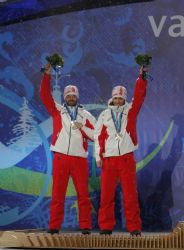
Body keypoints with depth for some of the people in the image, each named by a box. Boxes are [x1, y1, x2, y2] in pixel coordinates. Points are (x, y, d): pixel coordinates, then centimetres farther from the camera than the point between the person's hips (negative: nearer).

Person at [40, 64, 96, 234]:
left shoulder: (86, 116, 12)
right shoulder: (57, 110, 12)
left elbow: (97, 135, 9)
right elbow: (45, 95, 1)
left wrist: (83, 128, -5)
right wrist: (47, 75, -6)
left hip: (80, 158, 0)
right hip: (60, 157, 0)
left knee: (83, 193, 0)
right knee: (57, 193, 0)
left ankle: (85, 225, 5)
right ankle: (54, 226, 4)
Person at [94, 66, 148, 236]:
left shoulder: (130, 111, 10)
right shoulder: (104, 115, 10)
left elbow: (139, 95, -2)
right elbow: (98, 136, 6)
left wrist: (141, 77, -10)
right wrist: (98, 156, -1)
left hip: (127, 158, 0)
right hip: (109, 159, 1)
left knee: (130, 194, -3)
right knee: (106, 194, 0)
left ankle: (134, 227, 1)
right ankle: (106, 227, 9)